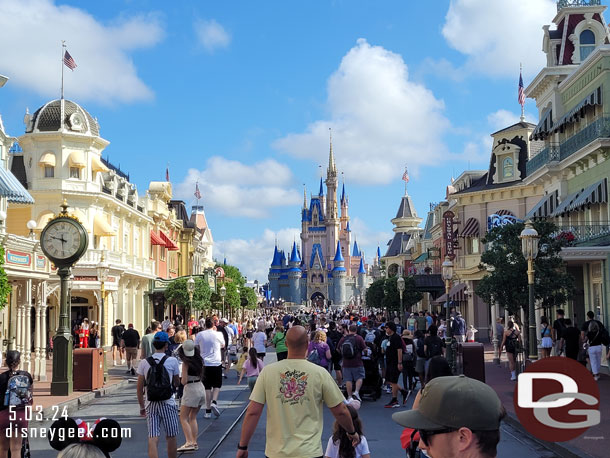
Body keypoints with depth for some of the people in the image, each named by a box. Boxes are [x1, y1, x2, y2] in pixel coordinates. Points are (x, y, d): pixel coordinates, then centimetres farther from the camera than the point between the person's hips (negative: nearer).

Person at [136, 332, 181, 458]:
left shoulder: (144, 363, -1)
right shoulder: (172, 361, -6)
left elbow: (140, 388, 2)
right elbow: (177, 383, 5)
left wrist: (142, 407, 12)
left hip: (151, 405, 1)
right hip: (168, 404, -1)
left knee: (152, 439, -1)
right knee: (170, 437, 12)